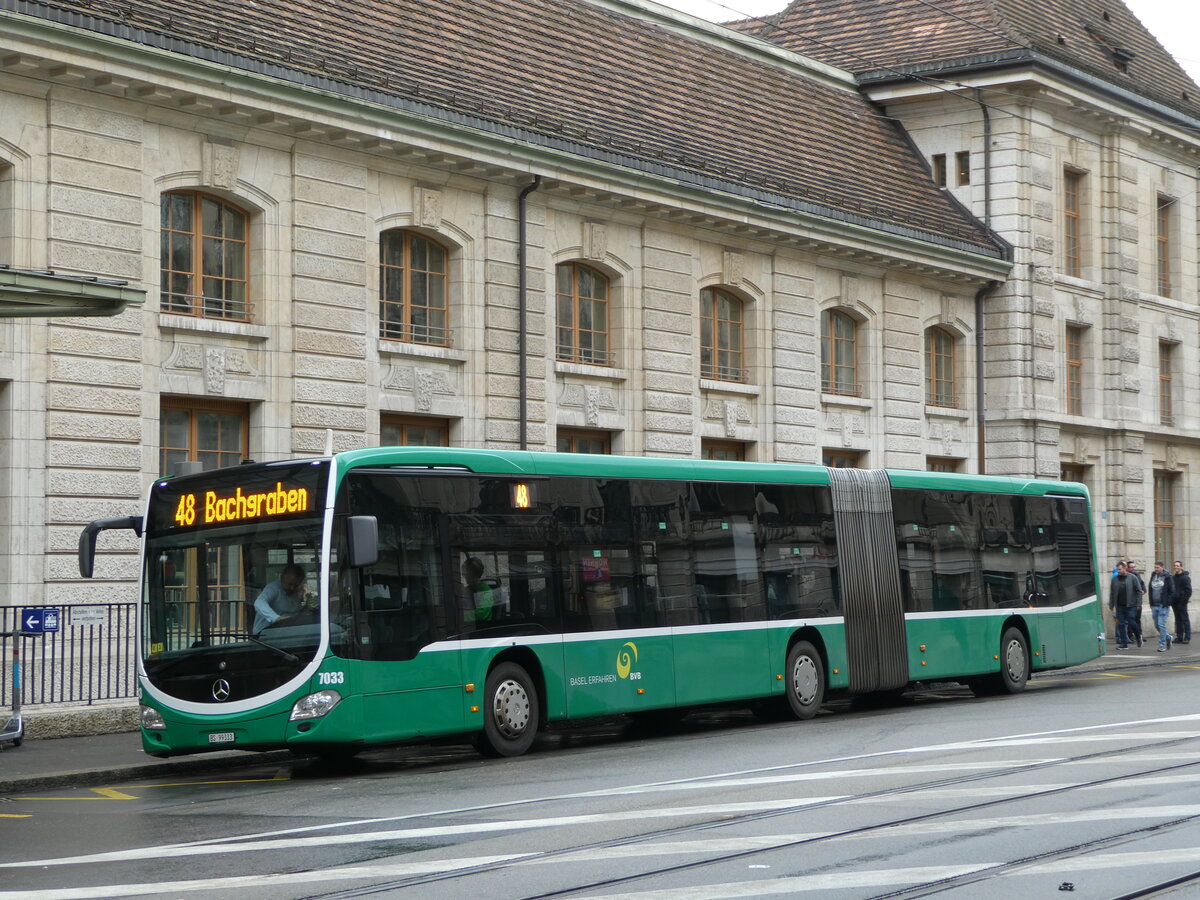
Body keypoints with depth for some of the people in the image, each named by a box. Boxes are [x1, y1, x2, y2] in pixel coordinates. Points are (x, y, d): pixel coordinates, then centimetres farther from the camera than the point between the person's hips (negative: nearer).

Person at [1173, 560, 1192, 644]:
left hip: (1182, 602, -7)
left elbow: (1188, 590, -11)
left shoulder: (1185, 578, -8)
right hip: (1175, 602, 7)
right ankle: (1179, 637, 14)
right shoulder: (1173, 578, 13)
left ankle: (1187, 638, -3)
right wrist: (1171, 600, 10)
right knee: (1178, 619, 10)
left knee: (1185, 619, -5)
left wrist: (1184, 600, -16)